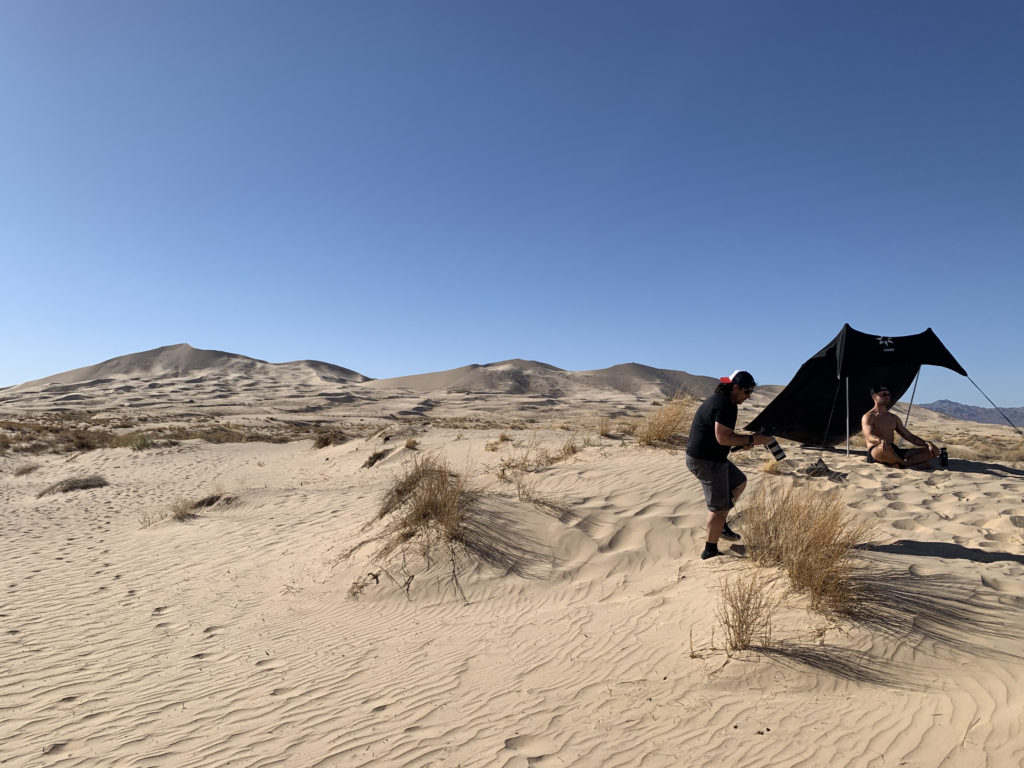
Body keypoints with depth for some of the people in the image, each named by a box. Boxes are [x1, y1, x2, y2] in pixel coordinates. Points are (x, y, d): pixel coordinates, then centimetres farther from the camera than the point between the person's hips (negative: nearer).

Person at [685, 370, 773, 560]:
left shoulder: (720, 400, 13)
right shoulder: (725, 405, -21)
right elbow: (722, 438, -26)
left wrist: (744, 439, 8)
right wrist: (750, 440, -18)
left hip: (713, 458, 11)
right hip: (705, 461, -11)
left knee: (739, 482, 25)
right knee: (719, 507, -2)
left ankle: (721, 525, 29)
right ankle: (710, 551, 9)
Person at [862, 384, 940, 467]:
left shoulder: (894, 418, 23)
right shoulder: (868, 417, -1)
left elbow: (909, 436, 22)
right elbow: (869, 437, -20)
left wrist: (926, 443, 2)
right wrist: (881, 441, -43)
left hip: (894, 452, 7)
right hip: (875, 452, -7)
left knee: (933, 451, -6)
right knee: (885, 448, -44)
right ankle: (904, 463, -15)